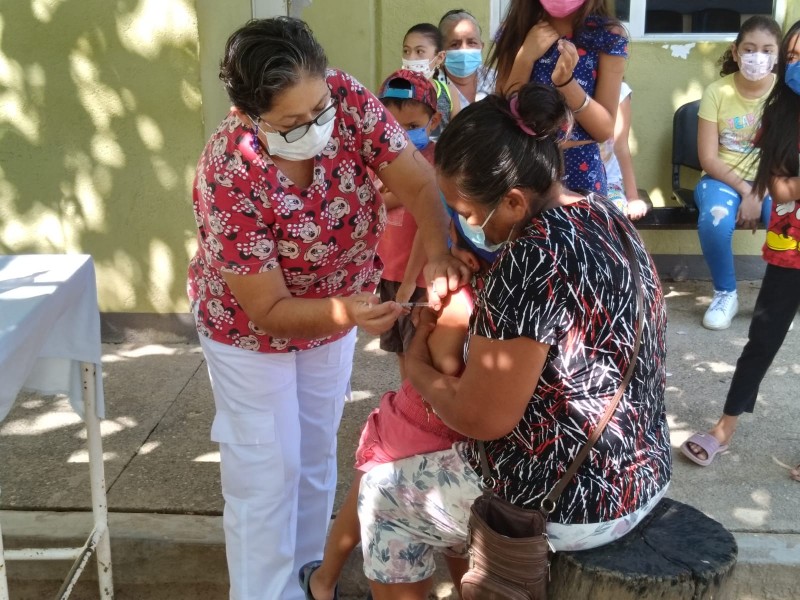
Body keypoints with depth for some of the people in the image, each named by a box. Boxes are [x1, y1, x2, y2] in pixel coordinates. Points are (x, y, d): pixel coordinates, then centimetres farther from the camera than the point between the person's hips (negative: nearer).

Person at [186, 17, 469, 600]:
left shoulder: (346, 97, -25)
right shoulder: (229, 180, -36)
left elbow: (419, 181, -23)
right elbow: (269, 312, -29)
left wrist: (439, 254, -42)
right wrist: (347, 312, -46)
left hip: (333, 314, 5)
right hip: (251, 330, -5)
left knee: (316, 454, 21)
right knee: (268, 472, 5)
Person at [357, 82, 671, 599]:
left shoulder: (532, 257, -27)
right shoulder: (607, 217, 2)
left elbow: (483, 418, -23)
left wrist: (418, 367, -6)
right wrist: (475, 298, 6)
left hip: (567, 507, -9)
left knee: (381, 490, 13)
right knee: (446, 459, 31)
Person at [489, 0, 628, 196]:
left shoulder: (607, 35, -8)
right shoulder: (515, 28, -1)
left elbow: (605, 129, -10)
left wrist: (565, 81, -24)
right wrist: (525, 57, -16)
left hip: (579, 171, -2)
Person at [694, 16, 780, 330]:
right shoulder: (716, 92, -7)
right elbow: (708, 158, -9)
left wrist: (759, 194, -20)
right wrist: (744, 189, -19)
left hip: (771, 181, 1)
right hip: (724, 178, 0)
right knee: (714, 219, -34)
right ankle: (725, 294, -7)